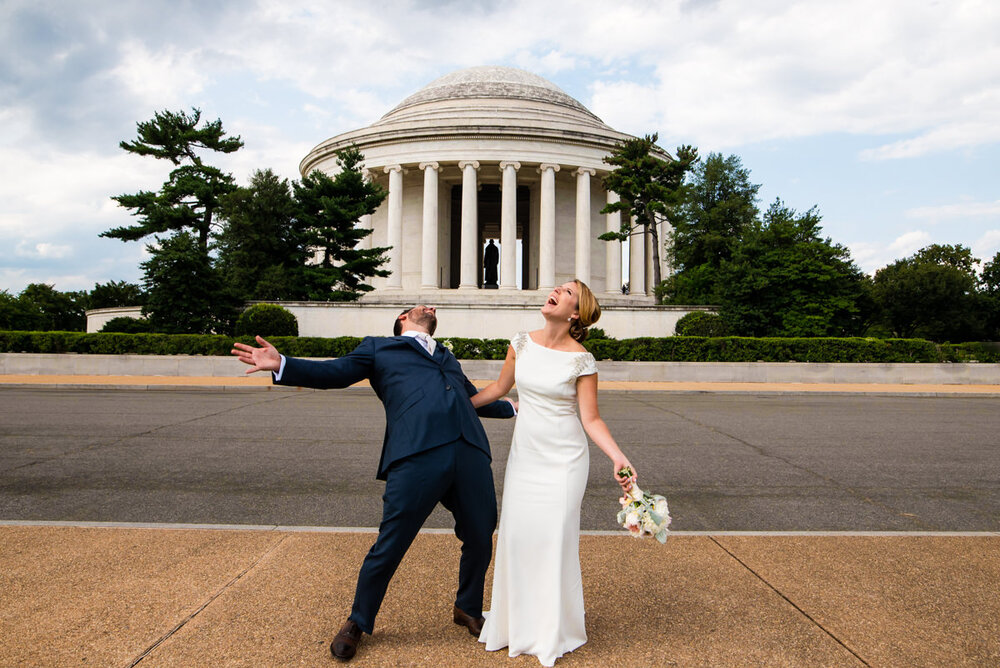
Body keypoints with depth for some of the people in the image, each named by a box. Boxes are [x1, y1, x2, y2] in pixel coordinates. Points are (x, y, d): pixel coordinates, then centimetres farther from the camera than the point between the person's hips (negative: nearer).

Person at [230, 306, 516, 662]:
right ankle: (358, 623, 25)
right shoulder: (378, 348, 20)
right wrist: (282, 365, -7)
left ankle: (468, 609, 38)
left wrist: (515, 408, 53)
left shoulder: (447, 358, 35)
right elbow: (333, 372, 7)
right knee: (388, 548, 0)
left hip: (471, 453, 5)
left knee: (480, 539, 11)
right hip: (416, 455, -5)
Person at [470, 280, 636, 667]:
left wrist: (618, 457, -24)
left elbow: (591, 419, -11)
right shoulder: (522, 344, -1)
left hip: (563, 459, -4)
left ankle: (554, 633, 17)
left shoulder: (581, 361, -13)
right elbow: (499, 388, 13)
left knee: (554, 535, -2)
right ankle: (516, 622, 27)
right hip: (524, 455, 4)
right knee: (517, 533, 7)